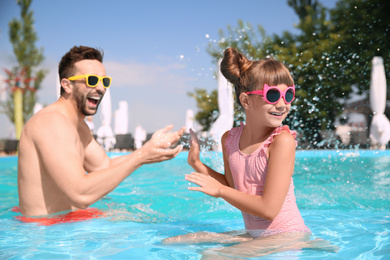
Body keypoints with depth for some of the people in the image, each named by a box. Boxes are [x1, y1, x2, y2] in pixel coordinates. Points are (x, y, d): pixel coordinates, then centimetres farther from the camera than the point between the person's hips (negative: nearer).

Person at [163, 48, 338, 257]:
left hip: (287, 236, -7)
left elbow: (268, 209, -20)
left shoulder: (282, 140, -19)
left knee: (213, 255, -25)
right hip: (253, 235, 7)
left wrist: (218, 190, -11)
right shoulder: (229, 138, 0)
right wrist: (197, 164, 3)